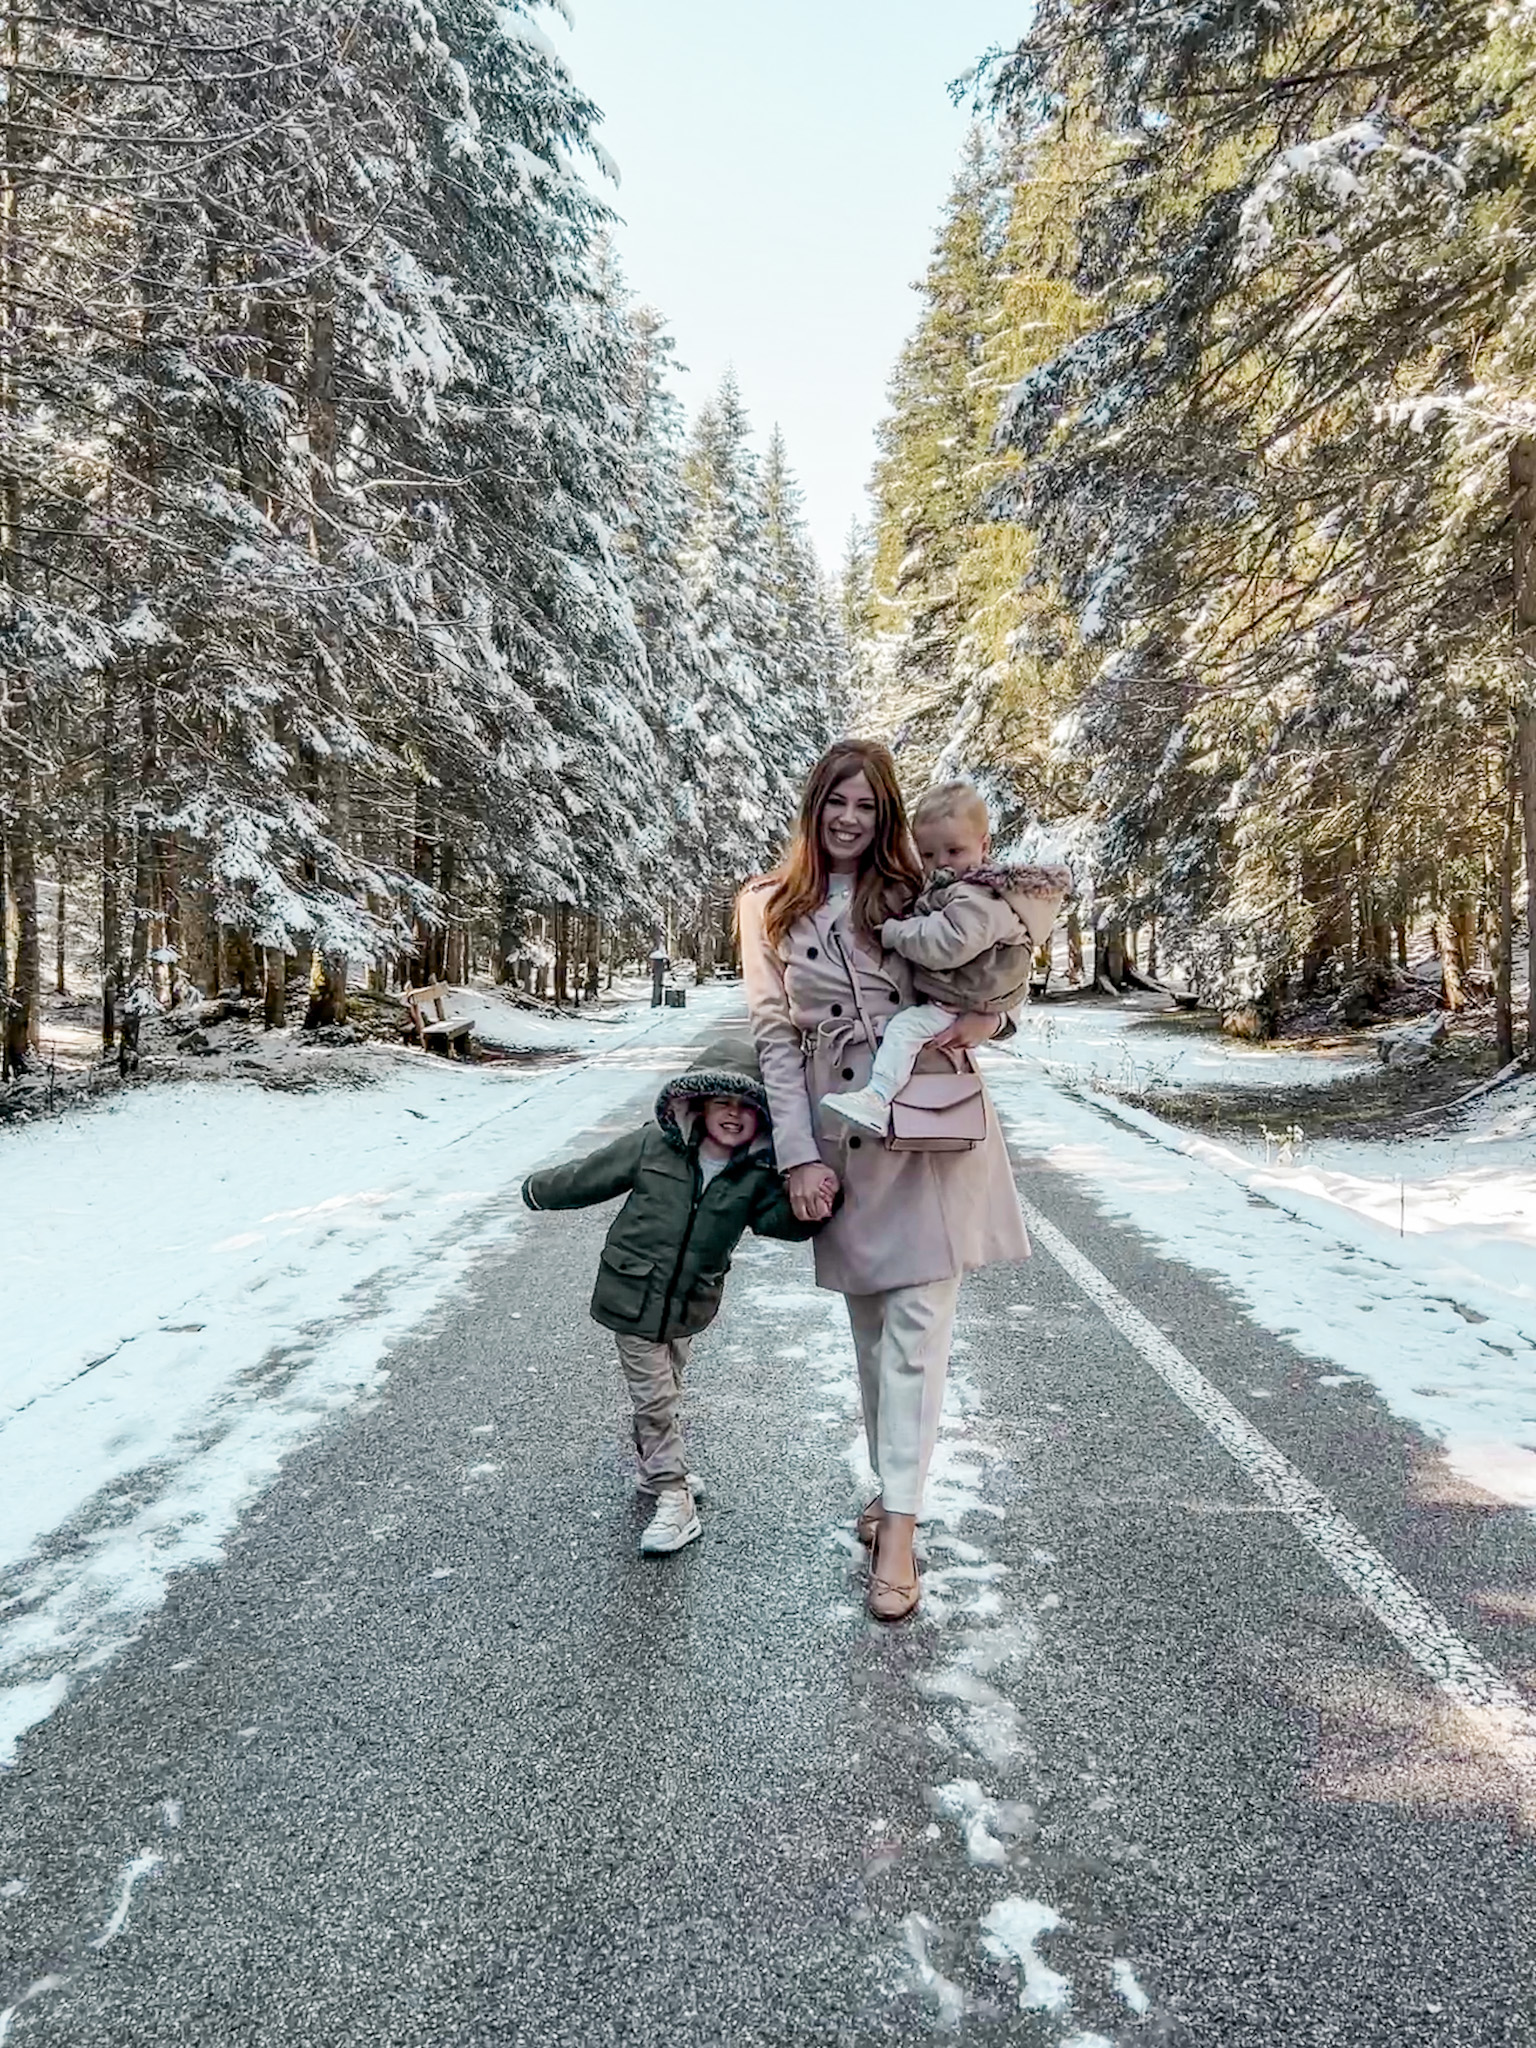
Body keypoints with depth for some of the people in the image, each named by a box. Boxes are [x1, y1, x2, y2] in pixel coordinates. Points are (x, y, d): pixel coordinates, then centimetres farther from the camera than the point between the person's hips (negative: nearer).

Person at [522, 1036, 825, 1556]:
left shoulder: (758, 1174, -10)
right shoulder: (653, 1145, -15)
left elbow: (777, 1217, -22)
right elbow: (591, 1175, -2)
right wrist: (540, 1190, 10)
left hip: (690, 1304, 3)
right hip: (633, 1296, -3)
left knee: (668, 1391, 21)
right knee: (654, 1397, 1)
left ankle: (656, 1469, 43)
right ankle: (674, 1500, 12)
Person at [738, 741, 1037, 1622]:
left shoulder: (915, 892, 6)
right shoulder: (770, 907, 5)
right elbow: (775, 1036, 1)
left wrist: (988, 1019, -10)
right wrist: (799, 1155, -5)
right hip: (842, 1139, 1)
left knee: (917, 1324, -4)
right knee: (871, 1323, 12)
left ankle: (900, 1528, 1)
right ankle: (892, 1486, 29)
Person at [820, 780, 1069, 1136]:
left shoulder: (978, 900, -23)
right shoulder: (950, 886, 12)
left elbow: (947, 944, -34)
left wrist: (893, 932, -23)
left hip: (954, 1006, -12)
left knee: (904, 1026, -22)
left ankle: (877, 1098, -27)